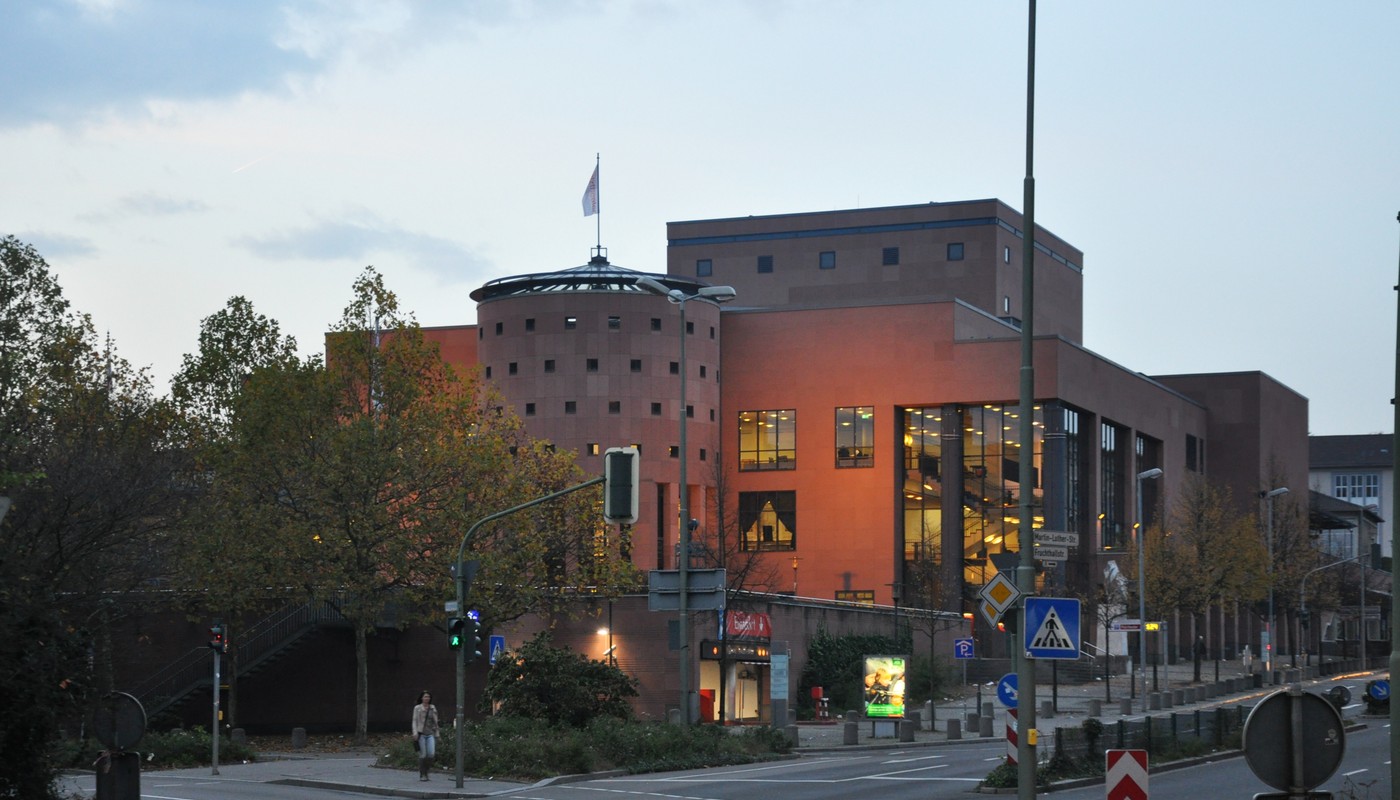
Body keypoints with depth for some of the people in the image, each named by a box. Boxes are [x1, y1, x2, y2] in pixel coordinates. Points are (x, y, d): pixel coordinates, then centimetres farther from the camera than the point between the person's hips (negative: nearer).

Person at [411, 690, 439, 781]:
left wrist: (436, 734, 13)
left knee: (431, 753, -11)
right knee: (423, 755, -4)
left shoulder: (433, 708, 12)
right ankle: (422, 775, 4)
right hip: (421, 734, -2)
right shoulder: (417, 708, 4)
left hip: (430, 734, 2)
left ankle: (426, 771, 9)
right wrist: (415, 733, -11)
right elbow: (414, 721, 1)